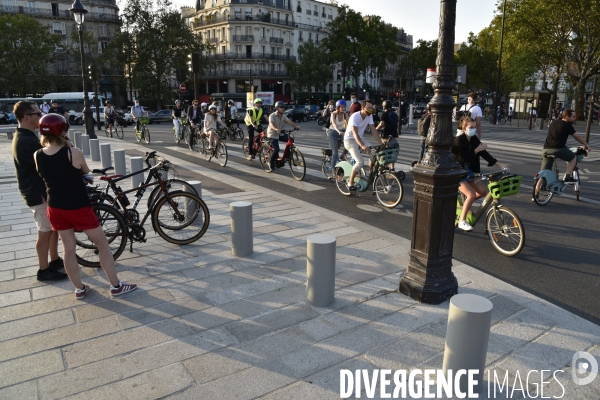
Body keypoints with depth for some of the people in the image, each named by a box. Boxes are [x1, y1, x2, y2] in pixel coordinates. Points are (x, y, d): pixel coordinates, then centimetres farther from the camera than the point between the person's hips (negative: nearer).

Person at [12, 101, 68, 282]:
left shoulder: (24, 137, 11)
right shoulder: (27, 141, -24)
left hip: (42, 190, 10)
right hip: (39, 193, -10)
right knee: (45, 232, 1)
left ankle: (55, 260, 31)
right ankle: (44, 270, 13)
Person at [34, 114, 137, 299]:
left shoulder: (37, 156, -6)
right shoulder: (74, 153, -19)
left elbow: (46, 176, 10)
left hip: (55, 208, 5)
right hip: (78, 207, -5)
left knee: (68, 248, 15)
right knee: (102, 244, 8)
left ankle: (79, 289, 27)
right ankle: (116, 286, 15)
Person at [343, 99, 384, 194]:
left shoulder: (369, 116, -5)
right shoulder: (355, 116, -24)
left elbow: (374, 131, -5)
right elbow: (355, 133, -37)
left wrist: (381, 144, -16)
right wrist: (362, 146, -52)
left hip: (361, 138, 6)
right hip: (350, 140, -6)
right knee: (360, 162, -23)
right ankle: (351, 184, -8)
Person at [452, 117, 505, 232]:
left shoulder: (474, 139, 2)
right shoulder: (459, 140, -19)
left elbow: (484, 153, -3)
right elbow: (464, 158, -23)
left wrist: (499, 164, -10)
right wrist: (477, 150, -23)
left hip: (468, 171, 7)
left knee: (483, 191, -3)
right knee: (471, 194, -21)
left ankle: (465, 202, 22)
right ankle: (462, 221, -7)